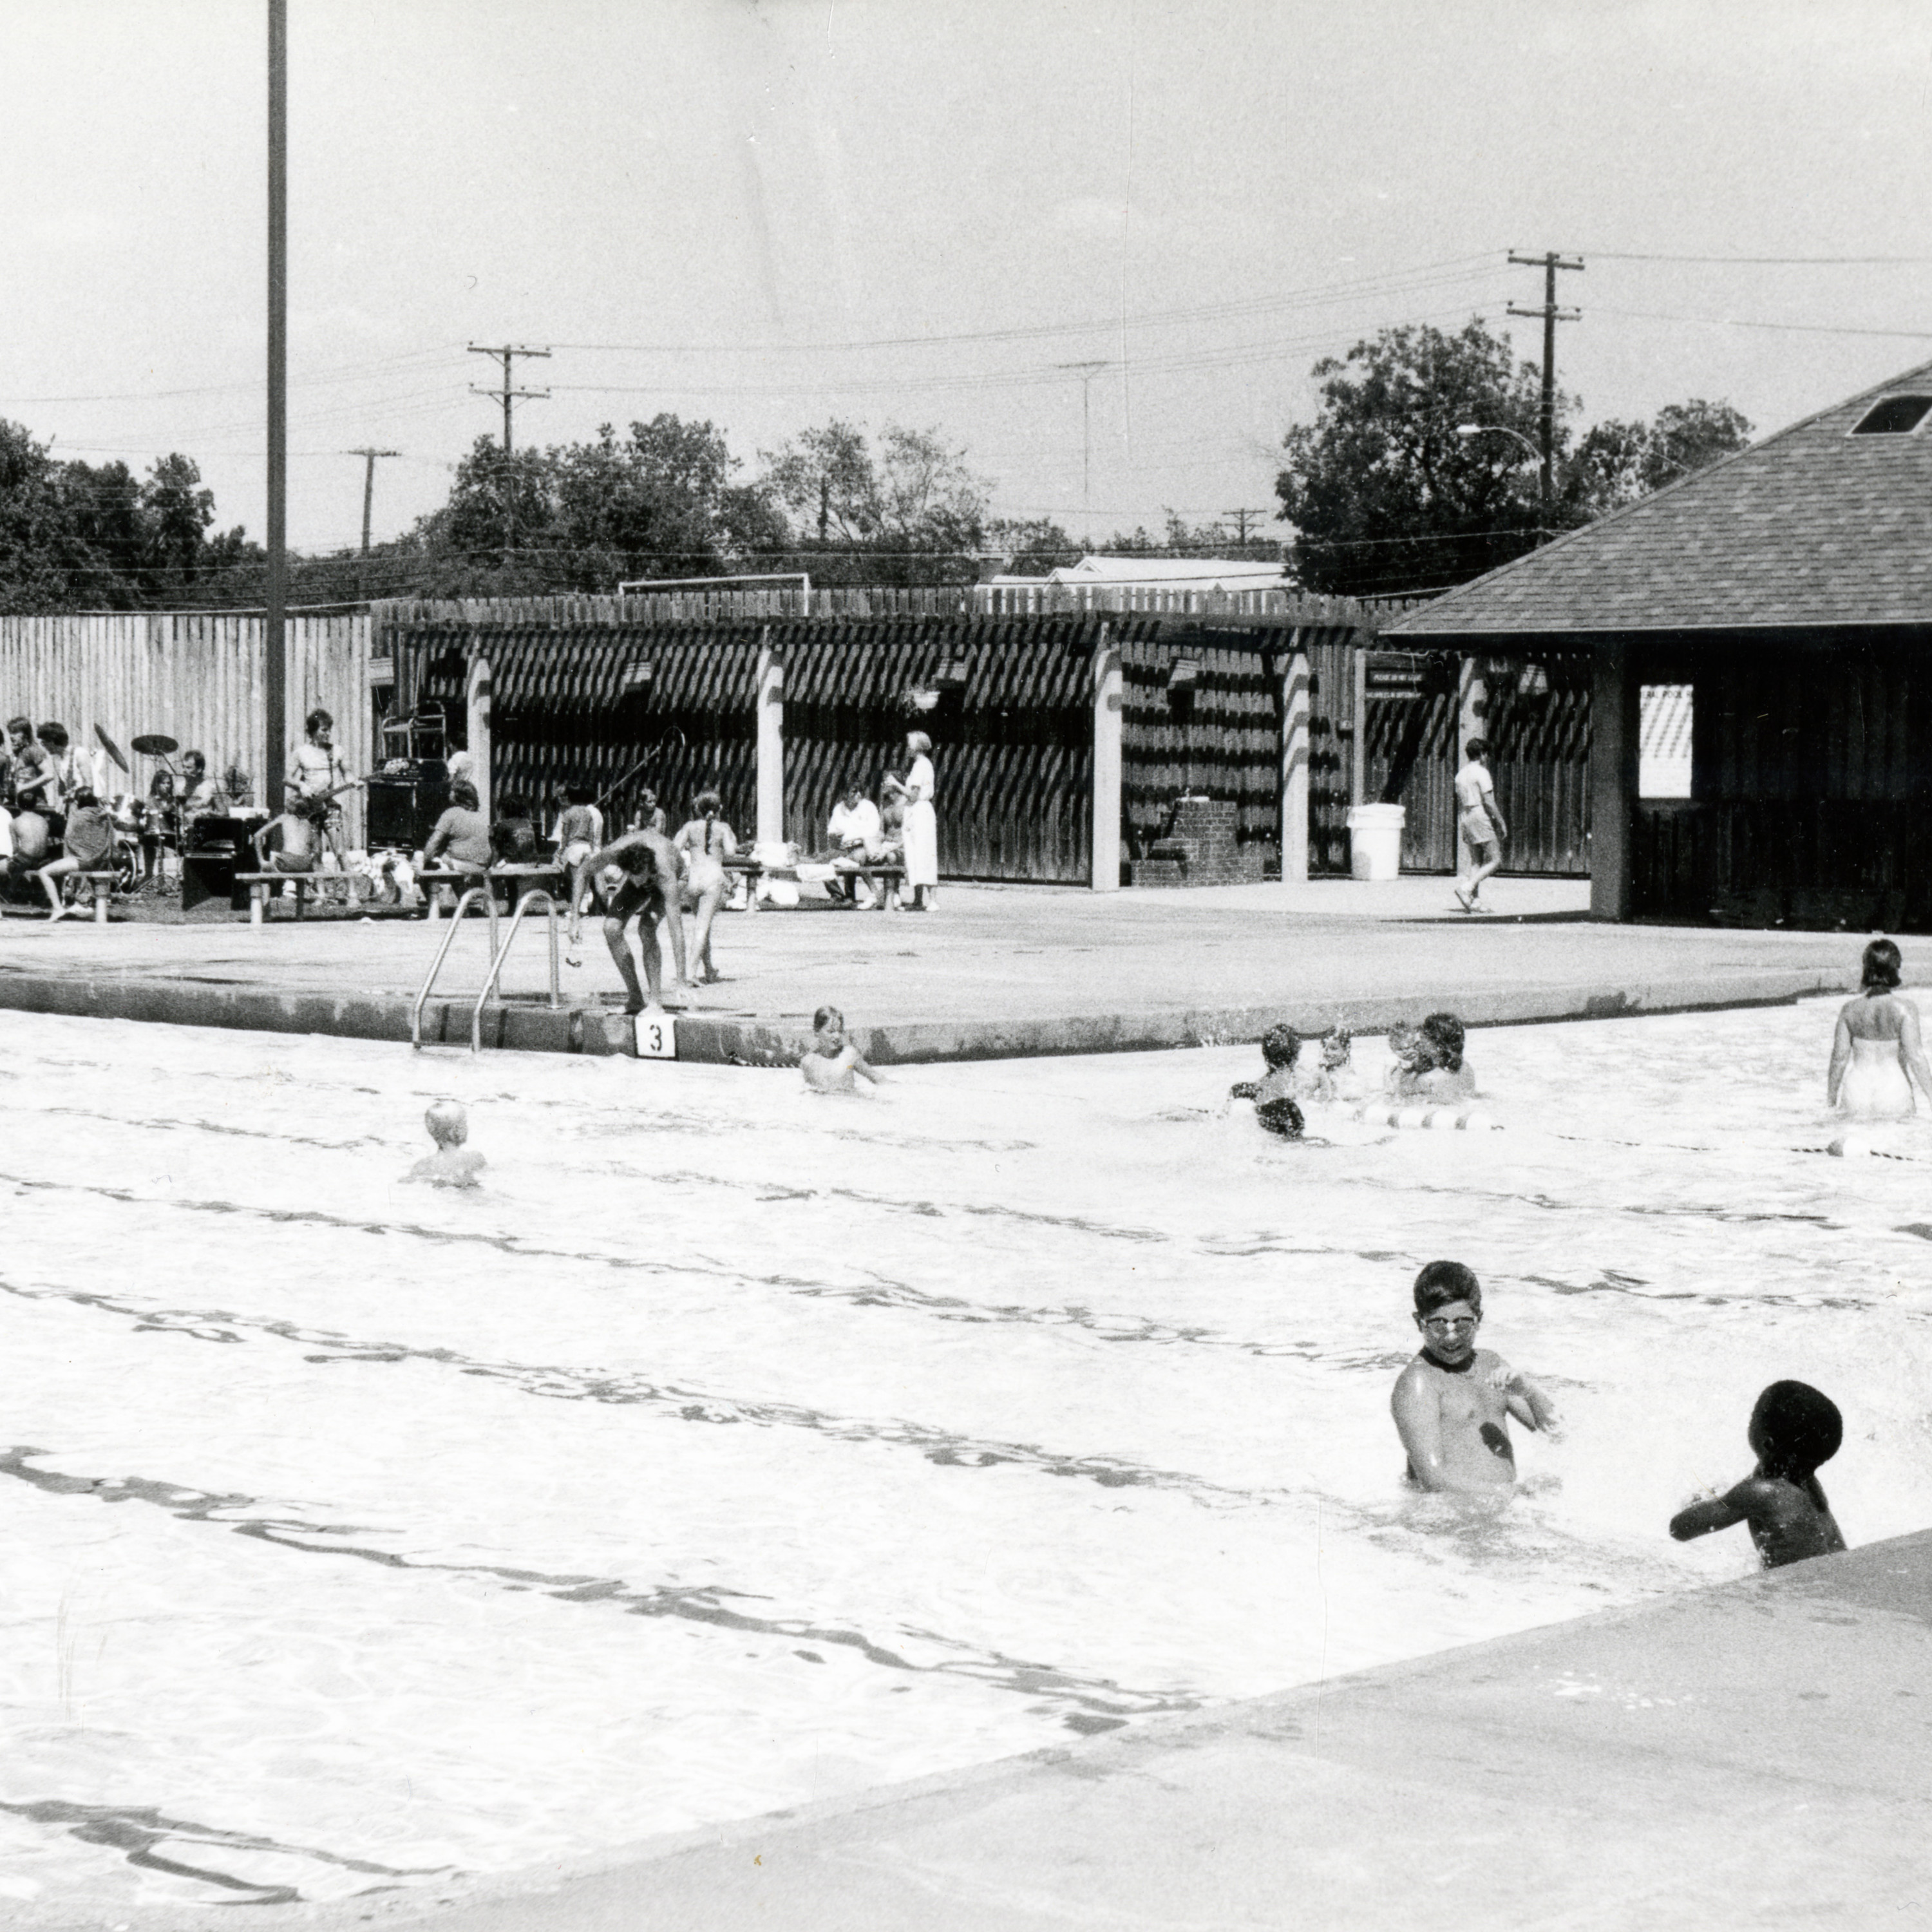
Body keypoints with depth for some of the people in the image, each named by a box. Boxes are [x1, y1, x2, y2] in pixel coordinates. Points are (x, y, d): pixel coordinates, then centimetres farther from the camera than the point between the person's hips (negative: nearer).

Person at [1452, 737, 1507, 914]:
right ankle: (1467, 889, -17)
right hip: (1482, 817, -8)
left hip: (1466, 819, 8)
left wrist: (1460, 828, 18)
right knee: (1495, 860, -4)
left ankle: (1476, 900, 3)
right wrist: (1501, 823, -10)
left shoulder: (1461, 774, 12)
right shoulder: (1481, 772, -11)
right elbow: (1489, 802, -15)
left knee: (1476, 861, 9)